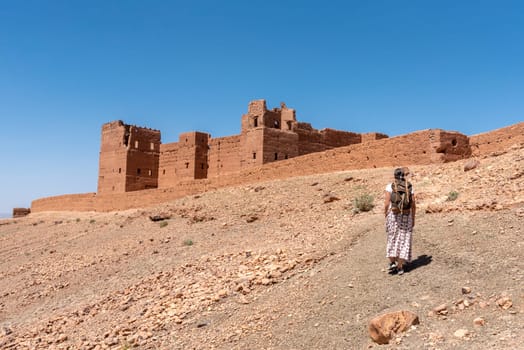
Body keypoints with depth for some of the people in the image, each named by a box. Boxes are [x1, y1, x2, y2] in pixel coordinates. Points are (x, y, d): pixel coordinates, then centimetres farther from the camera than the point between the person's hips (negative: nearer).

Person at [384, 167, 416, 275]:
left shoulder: (390, 187, -6)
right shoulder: (410, 187, 1)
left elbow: (386, 204, -10)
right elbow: (413, 205, 1)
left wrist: (385, 218, 0)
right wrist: (413, 219, 11)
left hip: (393, 216, -1)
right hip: (406, 217, 2)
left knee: (392, 239, 14)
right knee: (403, 241, 7)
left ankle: (392, 263, 3)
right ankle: (400, 267, 6)